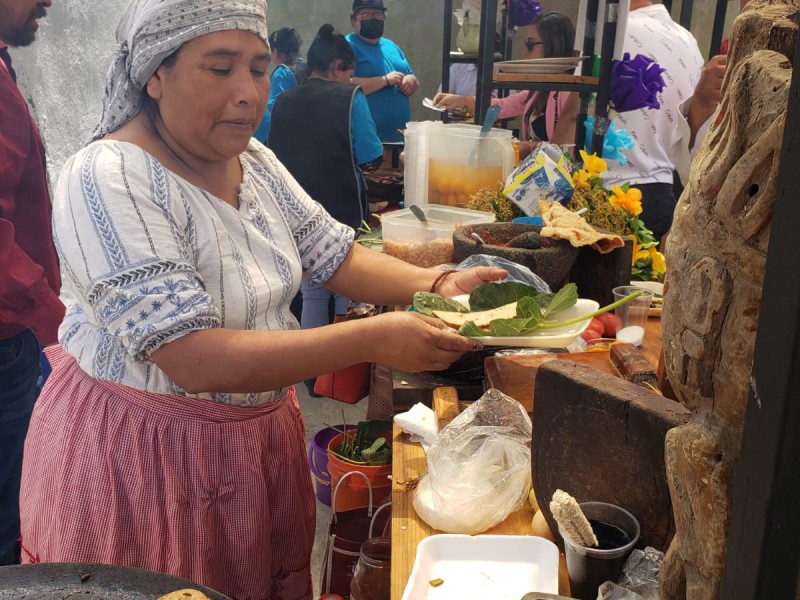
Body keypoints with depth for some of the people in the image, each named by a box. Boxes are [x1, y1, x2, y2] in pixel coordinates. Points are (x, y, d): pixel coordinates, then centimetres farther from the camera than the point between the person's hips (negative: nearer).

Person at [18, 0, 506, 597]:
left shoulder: (255, 161, 1)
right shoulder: (107, 180, -24)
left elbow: (336, 255, 4)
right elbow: (195, 361, -31)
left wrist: (437, 283, -14)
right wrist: (372, 340, -35)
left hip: (261, 426, 7)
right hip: (141, 450, -6)